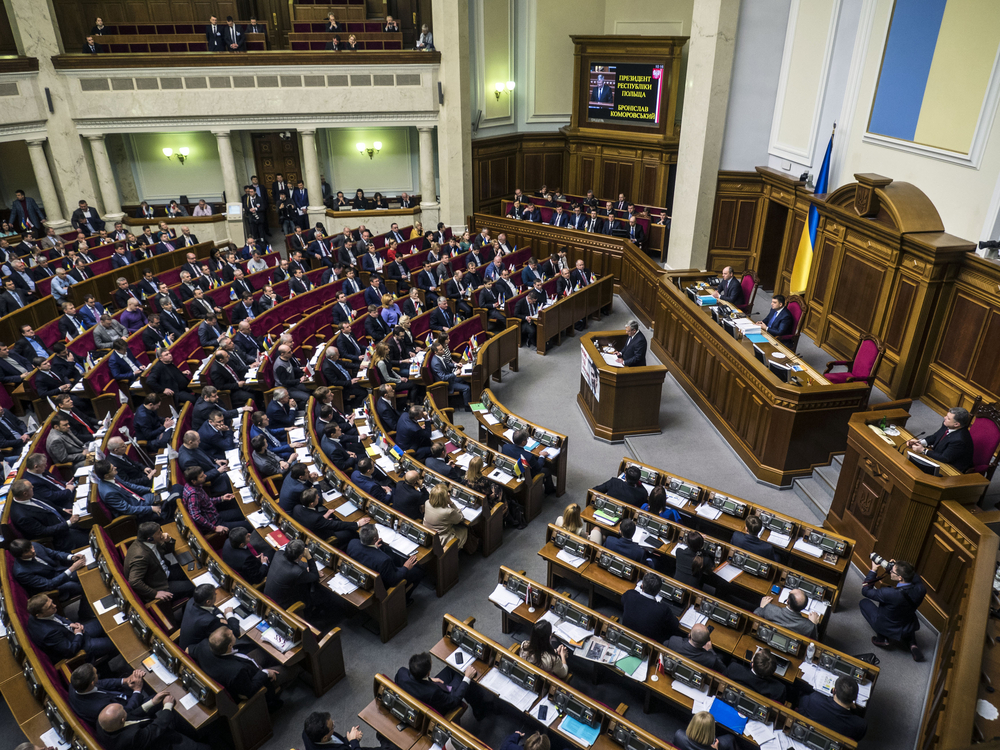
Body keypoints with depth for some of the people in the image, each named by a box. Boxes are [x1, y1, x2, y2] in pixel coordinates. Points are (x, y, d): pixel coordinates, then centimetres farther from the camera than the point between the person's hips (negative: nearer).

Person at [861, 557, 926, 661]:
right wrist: (897, 567, -8)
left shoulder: (890, 594, -39)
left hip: (888, 629, -5)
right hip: (910, 629, 5)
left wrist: (873, 570, -15)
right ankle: (912, 643, 18)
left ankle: (883, 640, 11)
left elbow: (865, 590, -21)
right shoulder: (920, 589, -25)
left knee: (864, 603, 15)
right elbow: (914, 576, 2)